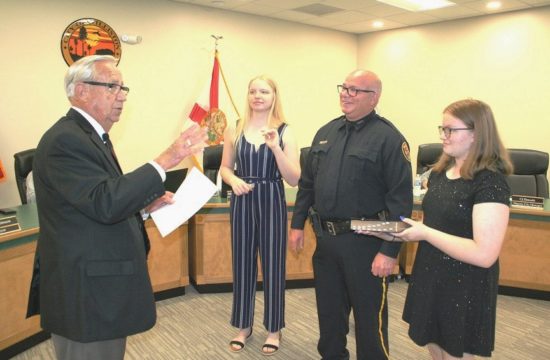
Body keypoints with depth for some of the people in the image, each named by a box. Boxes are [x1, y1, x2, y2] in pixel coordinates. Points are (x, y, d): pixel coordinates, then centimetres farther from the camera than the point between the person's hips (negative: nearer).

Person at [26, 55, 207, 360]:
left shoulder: (89, 135, 13)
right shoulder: (65, 140, -20)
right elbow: (104, 203, -31)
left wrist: (144, 204, 6)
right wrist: (166, 160, -33)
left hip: (101, 286, 10)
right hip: (85, 293, -10)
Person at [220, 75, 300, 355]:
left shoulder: (284, 132, -4)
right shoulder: (234, 130, 2)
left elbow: (294, 180, -9)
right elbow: (225, 168, 10)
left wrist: (275, 147, -21)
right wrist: (233, 180, -12)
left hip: (272, 203, -2)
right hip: (243, 203, 2)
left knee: (273, 265, 7)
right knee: (242, 264, 12)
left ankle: (273, 329, 27)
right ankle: (243, 325, 31)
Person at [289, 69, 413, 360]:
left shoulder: (388, 138, -11)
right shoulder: (326, 132, 9)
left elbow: (400, 198, -15)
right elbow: (307, 183, 14)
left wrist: (390, 251, -17)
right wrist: (297, 224, 12)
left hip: (364, 241, -6)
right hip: (325, 237, 6)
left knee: (369, 315, 8)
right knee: (329, 309, 21)